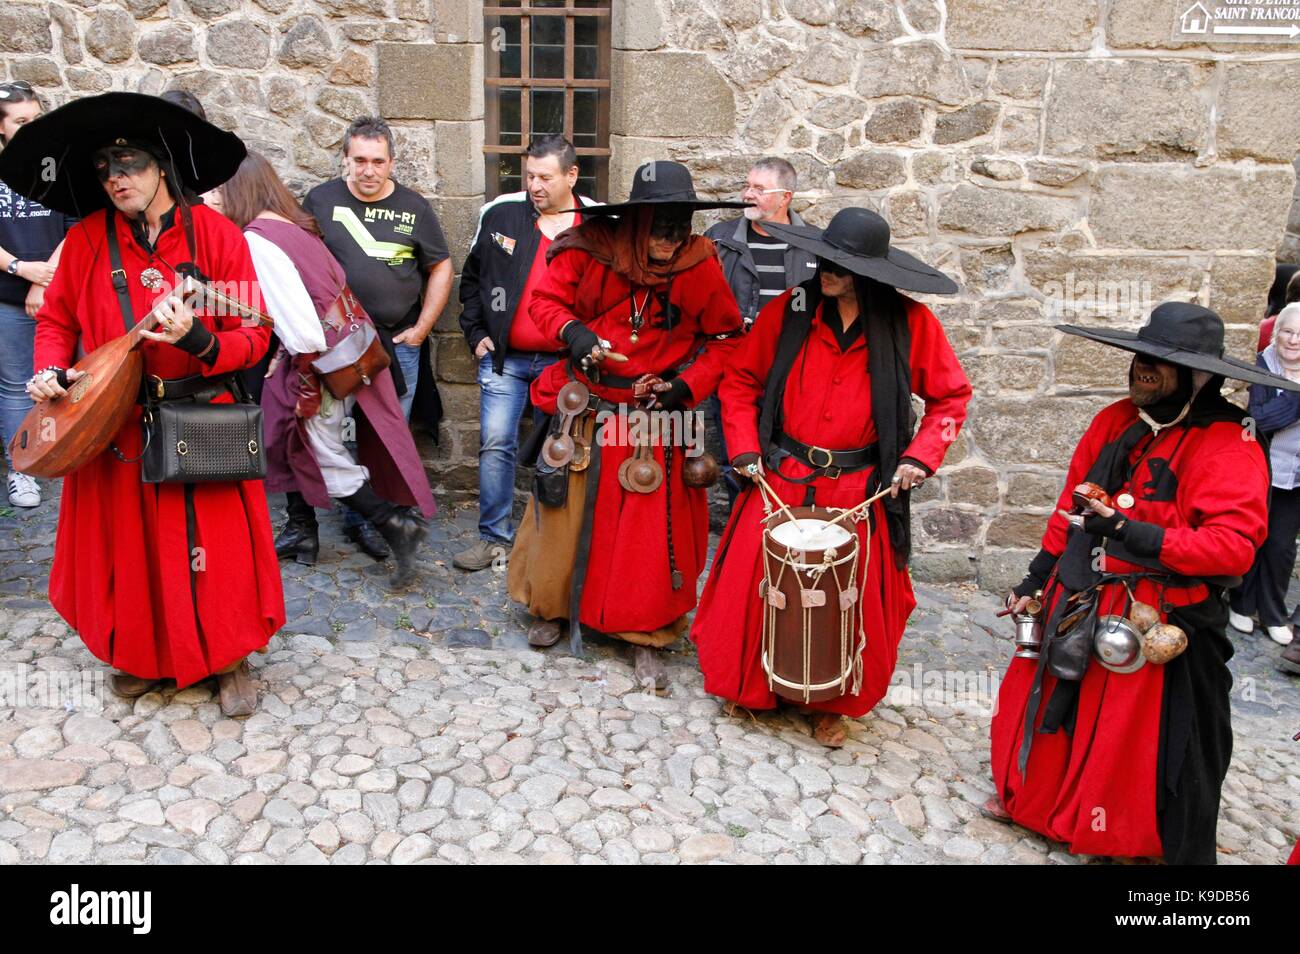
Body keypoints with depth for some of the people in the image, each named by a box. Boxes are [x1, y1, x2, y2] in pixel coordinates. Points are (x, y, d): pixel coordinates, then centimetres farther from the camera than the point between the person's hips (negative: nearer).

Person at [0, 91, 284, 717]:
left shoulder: (215, 234, -6)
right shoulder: (87, 239, 2)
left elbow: (254, 337, -8)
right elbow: (57, 320, 13)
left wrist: (200, 342, -27)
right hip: (111, 426, 3)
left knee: (214, 549, 1)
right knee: (127, 547, 13)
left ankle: (229, 659, 22)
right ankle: (140, 655, 36)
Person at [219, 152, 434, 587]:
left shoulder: (256, 238, -16)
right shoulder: (295, 226, 9)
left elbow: (295, 316, -23)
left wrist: (307, 379, -14)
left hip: (321, 361, -9)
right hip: (342, 351, 9)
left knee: (327, 461, 4)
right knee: (291, 440, 20)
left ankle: (397, 526, 6)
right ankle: (301, 532, 32)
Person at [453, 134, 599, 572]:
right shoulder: (500, 213, 3)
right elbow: (471, 278, 13)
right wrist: (476, 333, 6)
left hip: (566, 361, -1)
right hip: (504, 356, 1)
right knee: (496, 443, -2)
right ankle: (495, 536, 10)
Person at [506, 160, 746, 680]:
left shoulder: (699, 267, -8)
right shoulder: (588, 251, -10)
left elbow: (724, 338, 3)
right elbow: (545, 300, 2)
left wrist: (689, 385, -11)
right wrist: (572, 330, -19)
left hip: (655, 418, 0)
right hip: (586, 408, 1)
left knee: (653, 530, 2)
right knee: (568, 511, 12)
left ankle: (646, 634, 20)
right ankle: (554, 605, 36)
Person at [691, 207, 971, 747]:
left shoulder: (909, 322, -5)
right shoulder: (788, 311, -3)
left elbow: (951, 397, 5)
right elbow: (740, 383, 7)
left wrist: (920, 457, -7)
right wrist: (746, 450, -4)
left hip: (860, 492, 0)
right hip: (780, 481, 1)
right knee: (757, 584, 4)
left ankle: (834, 703, 30)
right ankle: (749, 687, 29)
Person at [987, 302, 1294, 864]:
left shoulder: (1229, 444, -14)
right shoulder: (1115, 421, 4)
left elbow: (1234, 545, -23)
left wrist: (1130, 533, -28)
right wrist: (1037, 580, 12)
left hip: (1160, 624, -6)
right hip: (1080, 606, 6)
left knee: (1162, 744, 7)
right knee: (1053, 704, 17)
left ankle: (1178, 849, 32)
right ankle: (1031, 802, 42)